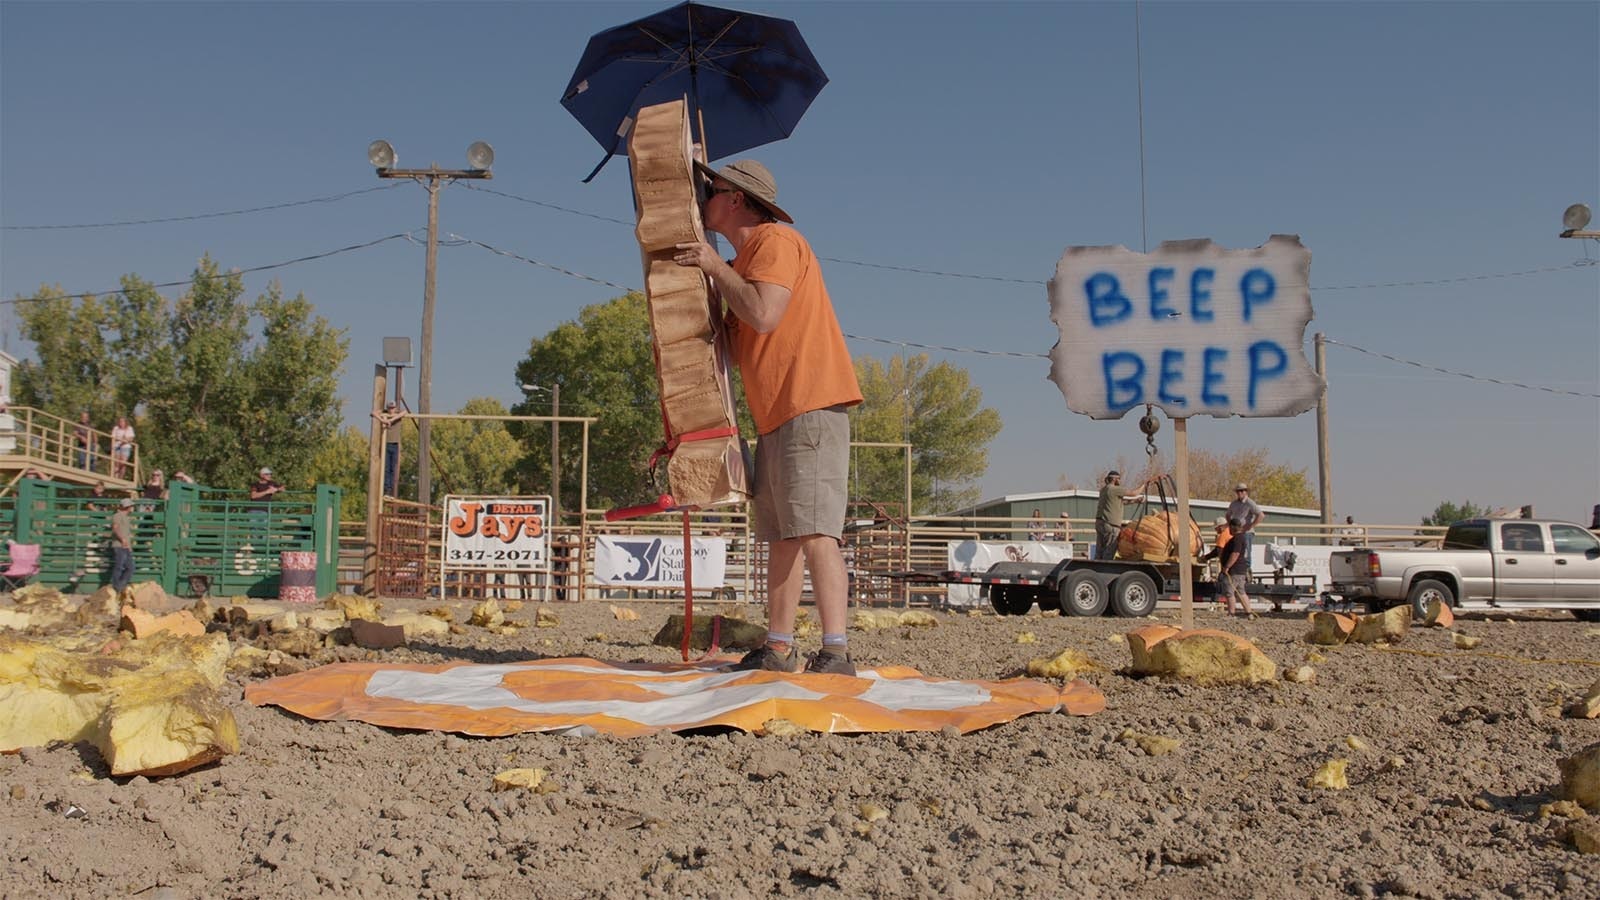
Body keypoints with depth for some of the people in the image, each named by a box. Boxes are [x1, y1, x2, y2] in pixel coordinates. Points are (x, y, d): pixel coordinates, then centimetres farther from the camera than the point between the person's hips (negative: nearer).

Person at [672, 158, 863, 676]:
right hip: (776, 417, 10)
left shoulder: (774, 240, -5)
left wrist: (714, 267, -9)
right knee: (782, 537, 10)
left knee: (814, 533, -17)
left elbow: (763, 315, -21)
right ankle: (778, 649, 15)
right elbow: (737, 344, 24)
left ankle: (835, 653, -20)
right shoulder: (743, 260, 24)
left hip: (810, 406, -10)